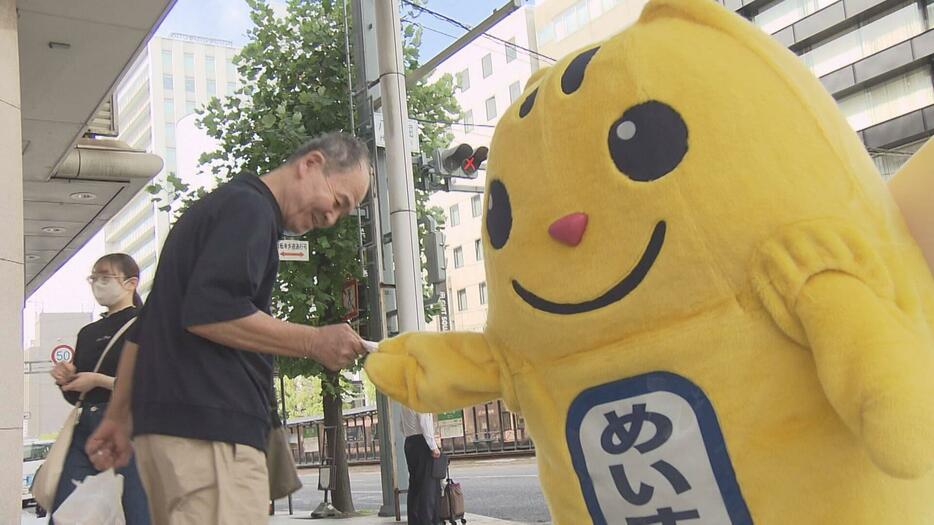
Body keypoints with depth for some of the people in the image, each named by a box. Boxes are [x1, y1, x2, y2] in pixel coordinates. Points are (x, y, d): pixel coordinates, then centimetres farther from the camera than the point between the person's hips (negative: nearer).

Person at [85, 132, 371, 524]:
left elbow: (144, 328, 26)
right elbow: (208, 312, -21)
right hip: (210, 428, -10)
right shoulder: (249, 207, -6)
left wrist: (117, 416, 26)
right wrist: (314, 342, -14)